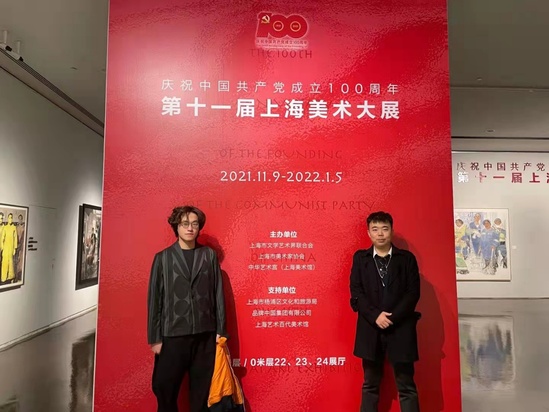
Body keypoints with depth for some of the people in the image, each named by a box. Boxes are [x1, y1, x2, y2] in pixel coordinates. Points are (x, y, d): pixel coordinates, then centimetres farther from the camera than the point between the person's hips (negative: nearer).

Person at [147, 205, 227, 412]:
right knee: (165, 392, 8)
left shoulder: (209, 255, 5)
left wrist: (220, 330, 2)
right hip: (172, 335, 0)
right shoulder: (163, 258, 3)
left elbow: (218, 294, 4)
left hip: (205, 335, 1)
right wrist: (155, 338, -1)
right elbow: (155, 299, 1)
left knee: (201, 392, 11)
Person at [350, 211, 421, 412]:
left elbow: (413, 292, -2)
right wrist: (375, 316, -14)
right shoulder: (360, 258, 7)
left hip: (400, 329, -1)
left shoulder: (407, 258, 5)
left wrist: (392, 317, -13)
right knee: (370, 385, 11)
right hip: (371, 329, 1)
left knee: (406, 386, 5)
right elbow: (356, 292, -1)